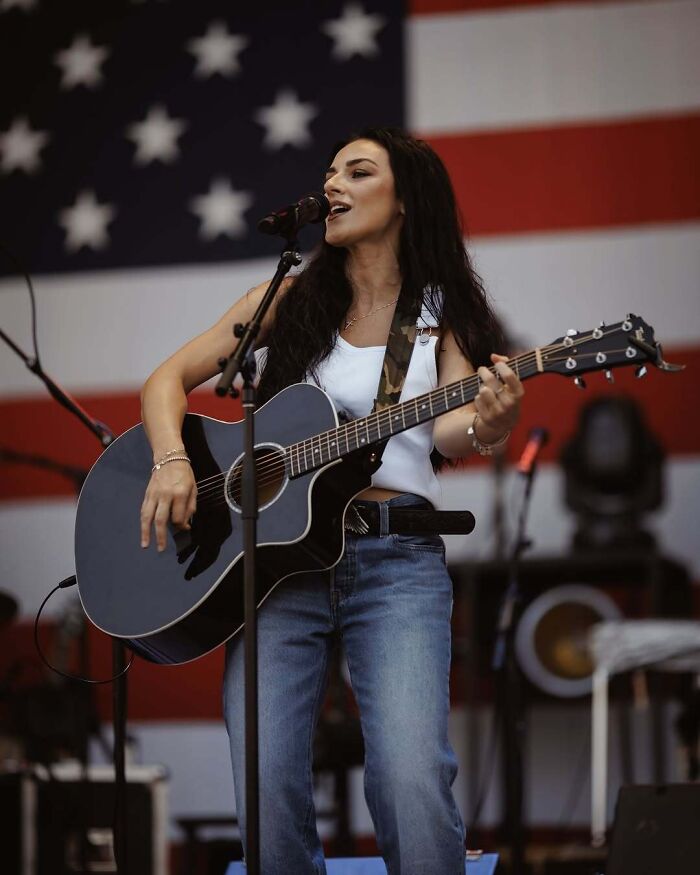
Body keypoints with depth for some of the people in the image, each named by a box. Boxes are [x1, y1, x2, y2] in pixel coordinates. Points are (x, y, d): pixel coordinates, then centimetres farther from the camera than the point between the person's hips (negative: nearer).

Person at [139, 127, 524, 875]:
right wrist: (172, 461, -6)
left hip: (397, 559, -1)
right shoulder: (289, 301, 13)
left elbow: (447, 432, -4)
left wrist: (489, 423, -28)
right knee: (266, 785, -14)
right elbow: (168, 379, 14)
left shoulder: (442, 313, 11)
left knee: (412, 778, -21)